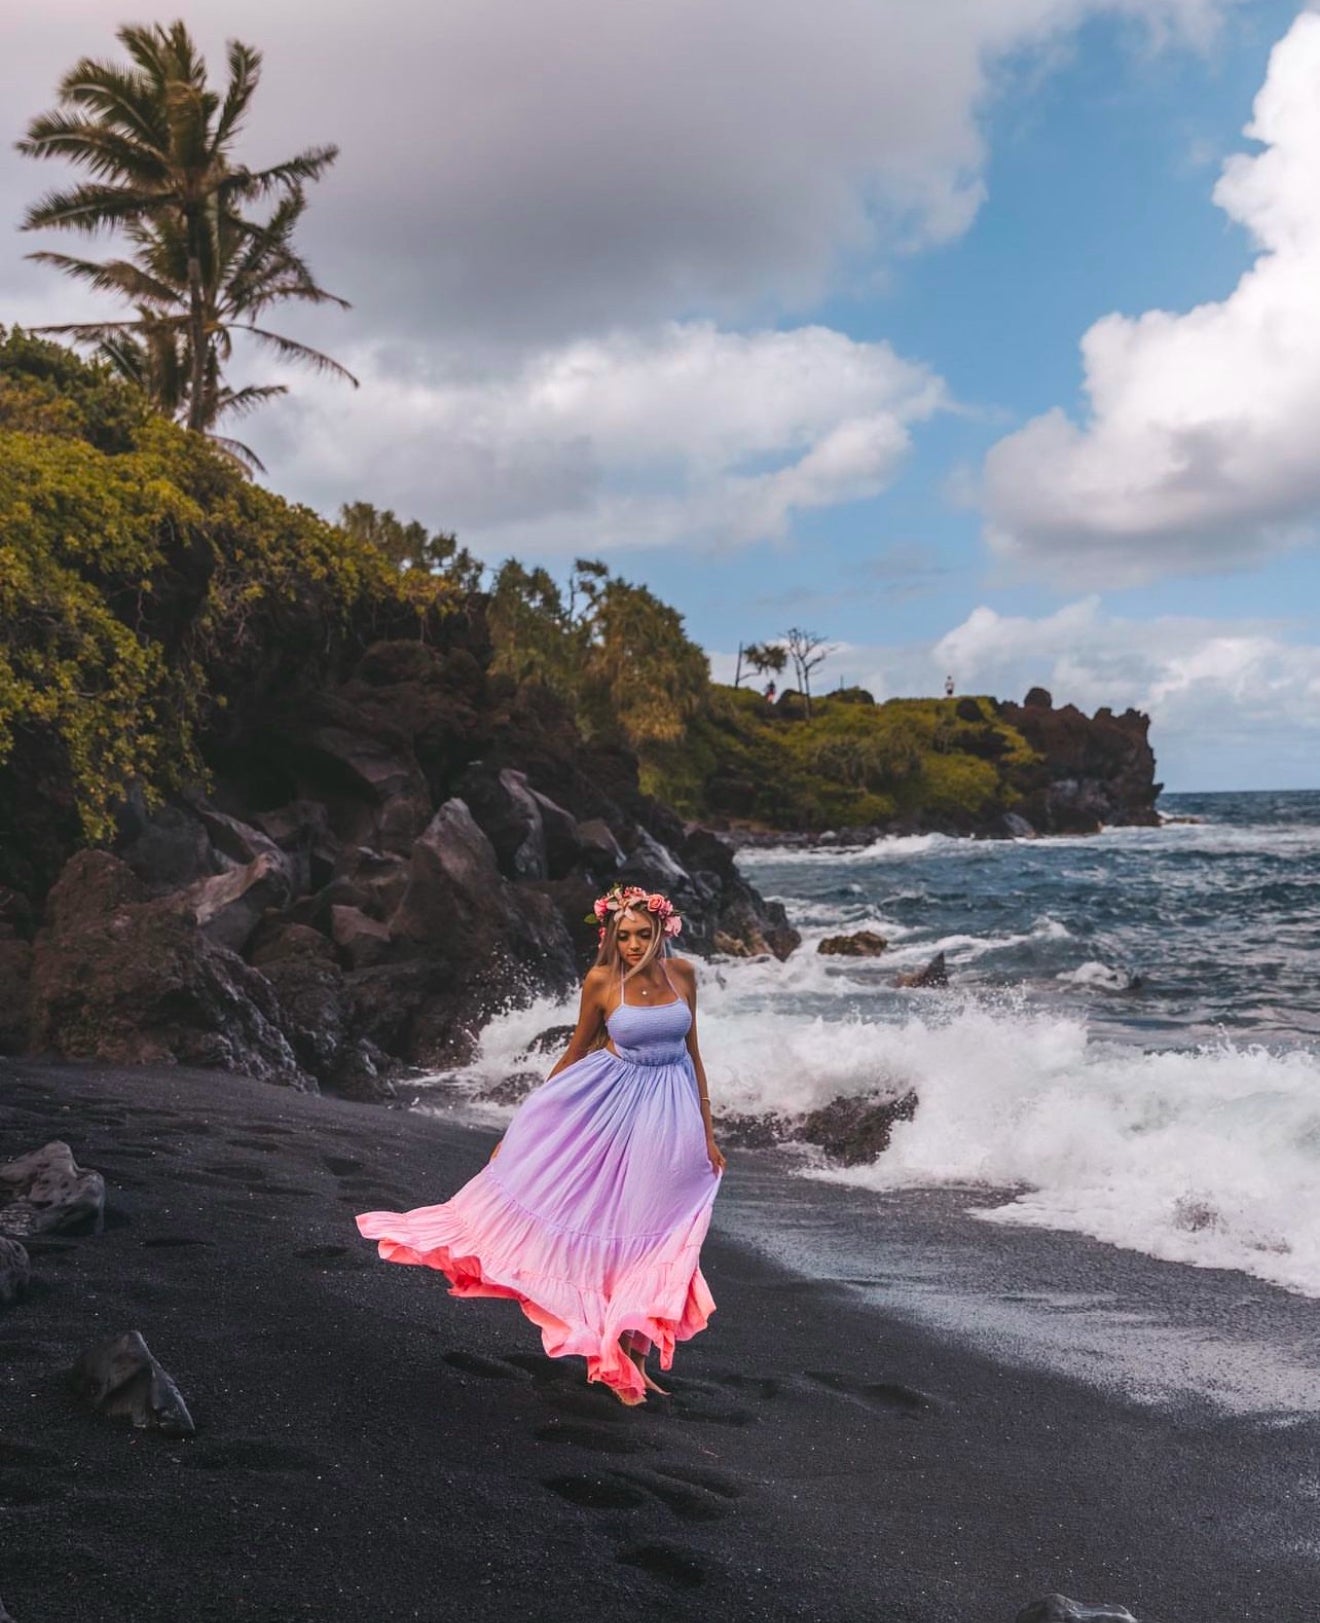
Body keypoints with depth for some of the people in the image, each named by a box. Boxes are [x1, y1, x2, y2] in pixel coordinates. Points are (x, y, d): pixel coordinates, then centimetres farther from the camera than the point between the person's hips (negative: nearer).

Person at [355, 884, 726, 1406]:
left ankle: (629, 1355, 18)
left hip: (670, 1114, 2)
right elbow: (578, 1049, 1)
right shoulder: (601, 980, -10)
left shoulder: (683, 973, -2)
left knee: (650, 1235, 7)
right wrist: (534, 1107, 3)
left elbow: (691, 1051, 6)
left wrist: (707, 1131, 7)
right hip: (609, 1104, -2)